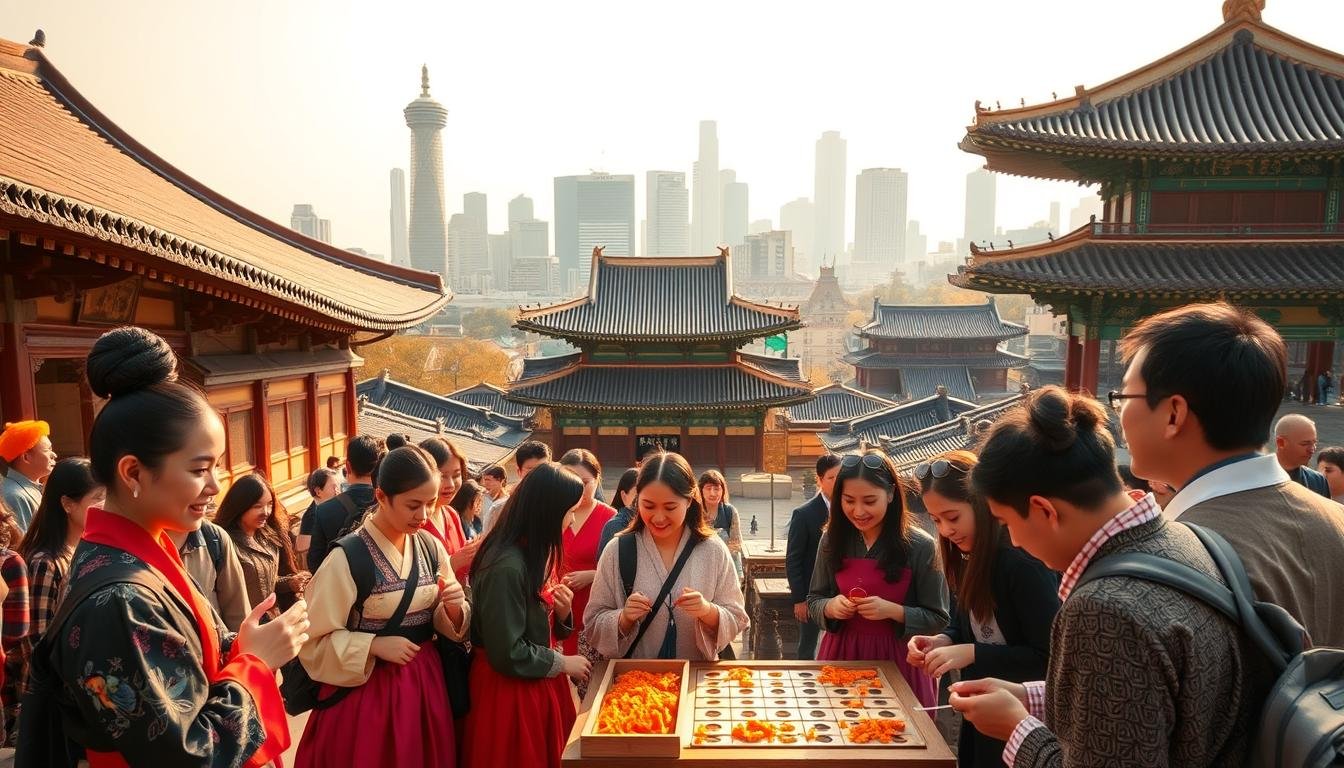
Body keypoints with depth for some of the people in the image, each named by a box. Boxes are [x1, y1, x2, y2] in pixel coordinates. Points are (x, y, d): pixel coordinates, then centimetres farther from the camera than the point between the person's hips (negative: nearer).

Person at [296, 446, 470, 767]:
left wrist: (454, 608, -15)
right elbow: (314, 639, -13)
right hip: (367, 687, -5)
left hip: (425, 681, 5)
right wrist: (375, 646, -22)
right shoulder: (347, 558, -18)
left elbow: (446, 623, 6)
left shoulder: (431, 547, -2)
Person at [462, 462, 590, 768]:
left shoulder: (535, 553, 5)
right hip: (510, 690, -9)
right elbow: (507, 653, -24)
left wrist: (562, 612, -9)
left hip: (540, 684, 9)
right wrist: (562, 663, -13)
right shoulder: (507, 567, -25)